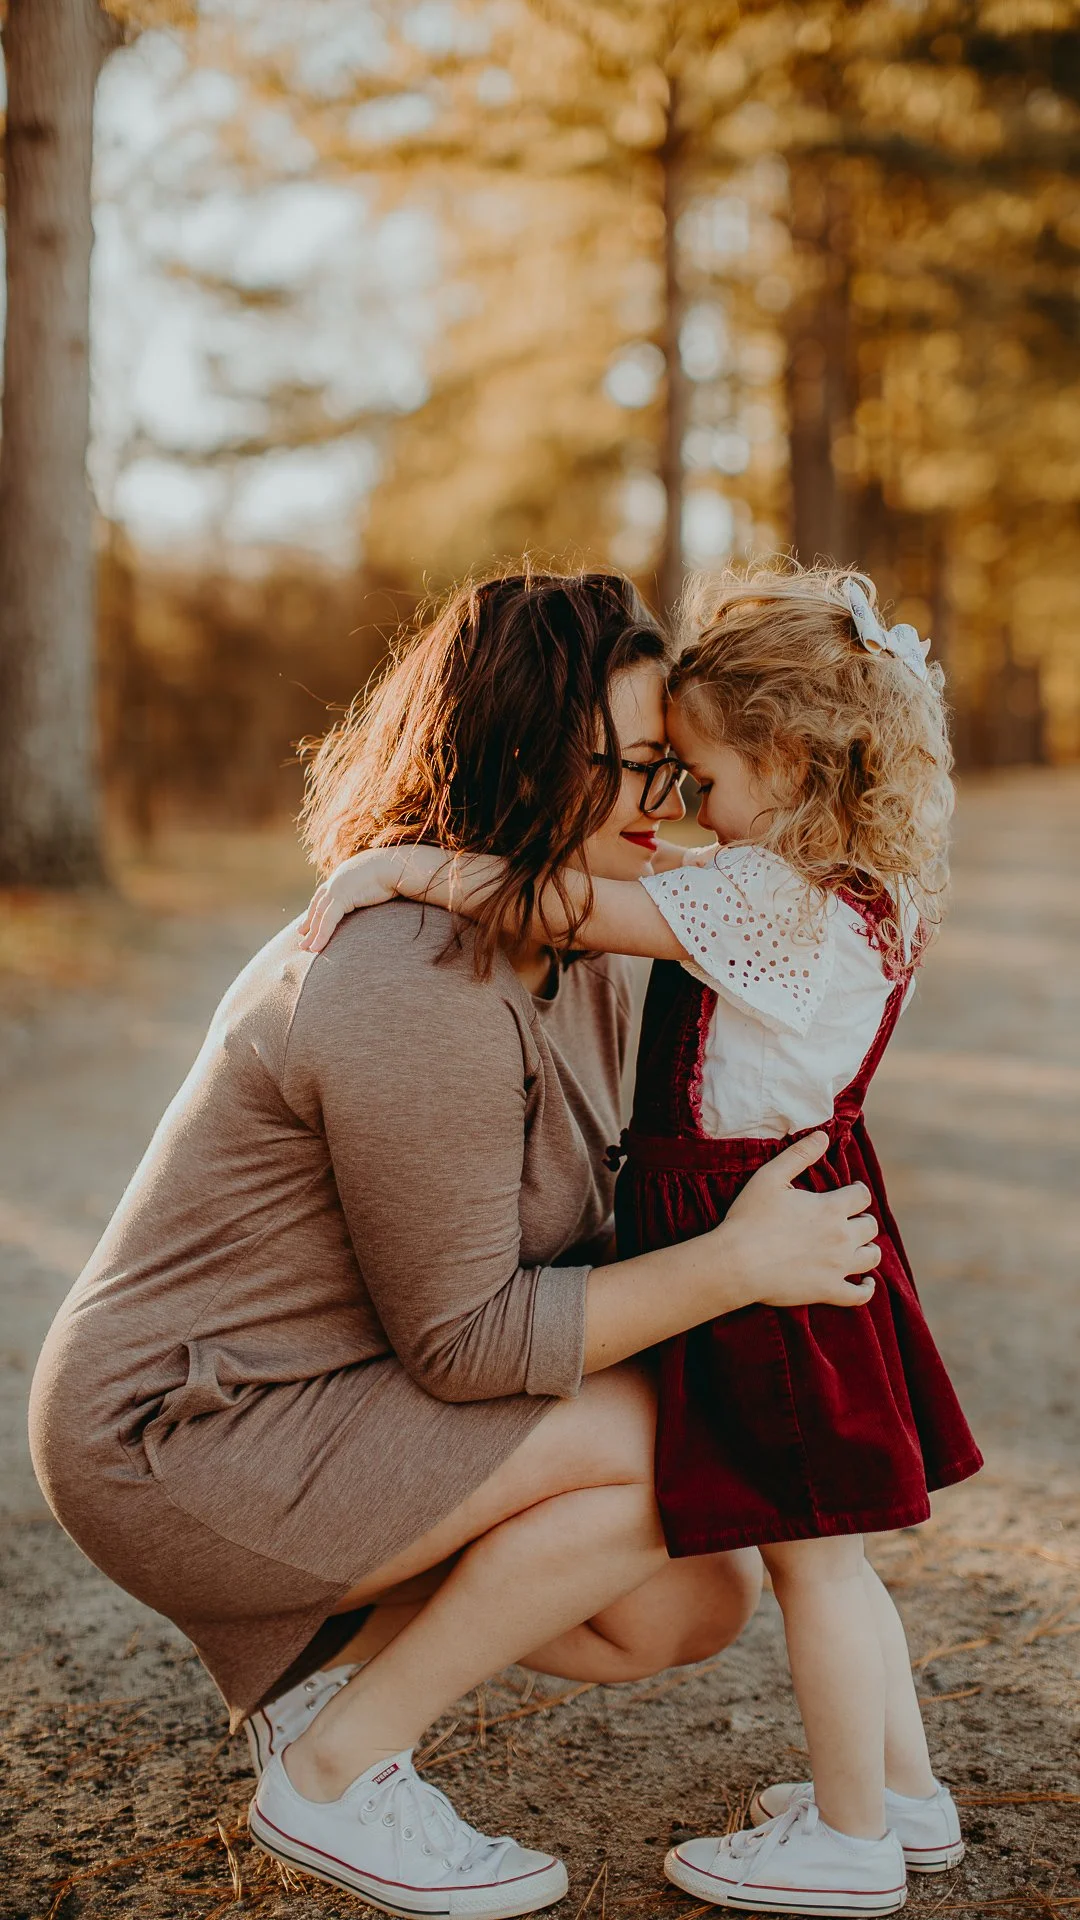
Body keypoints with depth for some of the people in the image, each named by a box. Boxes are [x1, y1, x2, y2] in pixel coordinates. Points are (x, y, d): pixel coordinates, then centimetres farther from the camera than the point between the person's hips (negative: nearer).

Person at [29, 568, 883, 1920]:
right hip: (183, 1445, -9)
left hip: (334, 1404, 9)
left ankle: (333, 1666, 15)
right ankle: (334, 1774, -4)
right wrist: (734, 1265, -22)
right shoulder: (416, 1000, -29)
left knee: (699, 1603, 3)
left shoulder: (579, 962, 3)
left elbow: (577, 1235, 9)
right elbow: (464, 1340, -24)